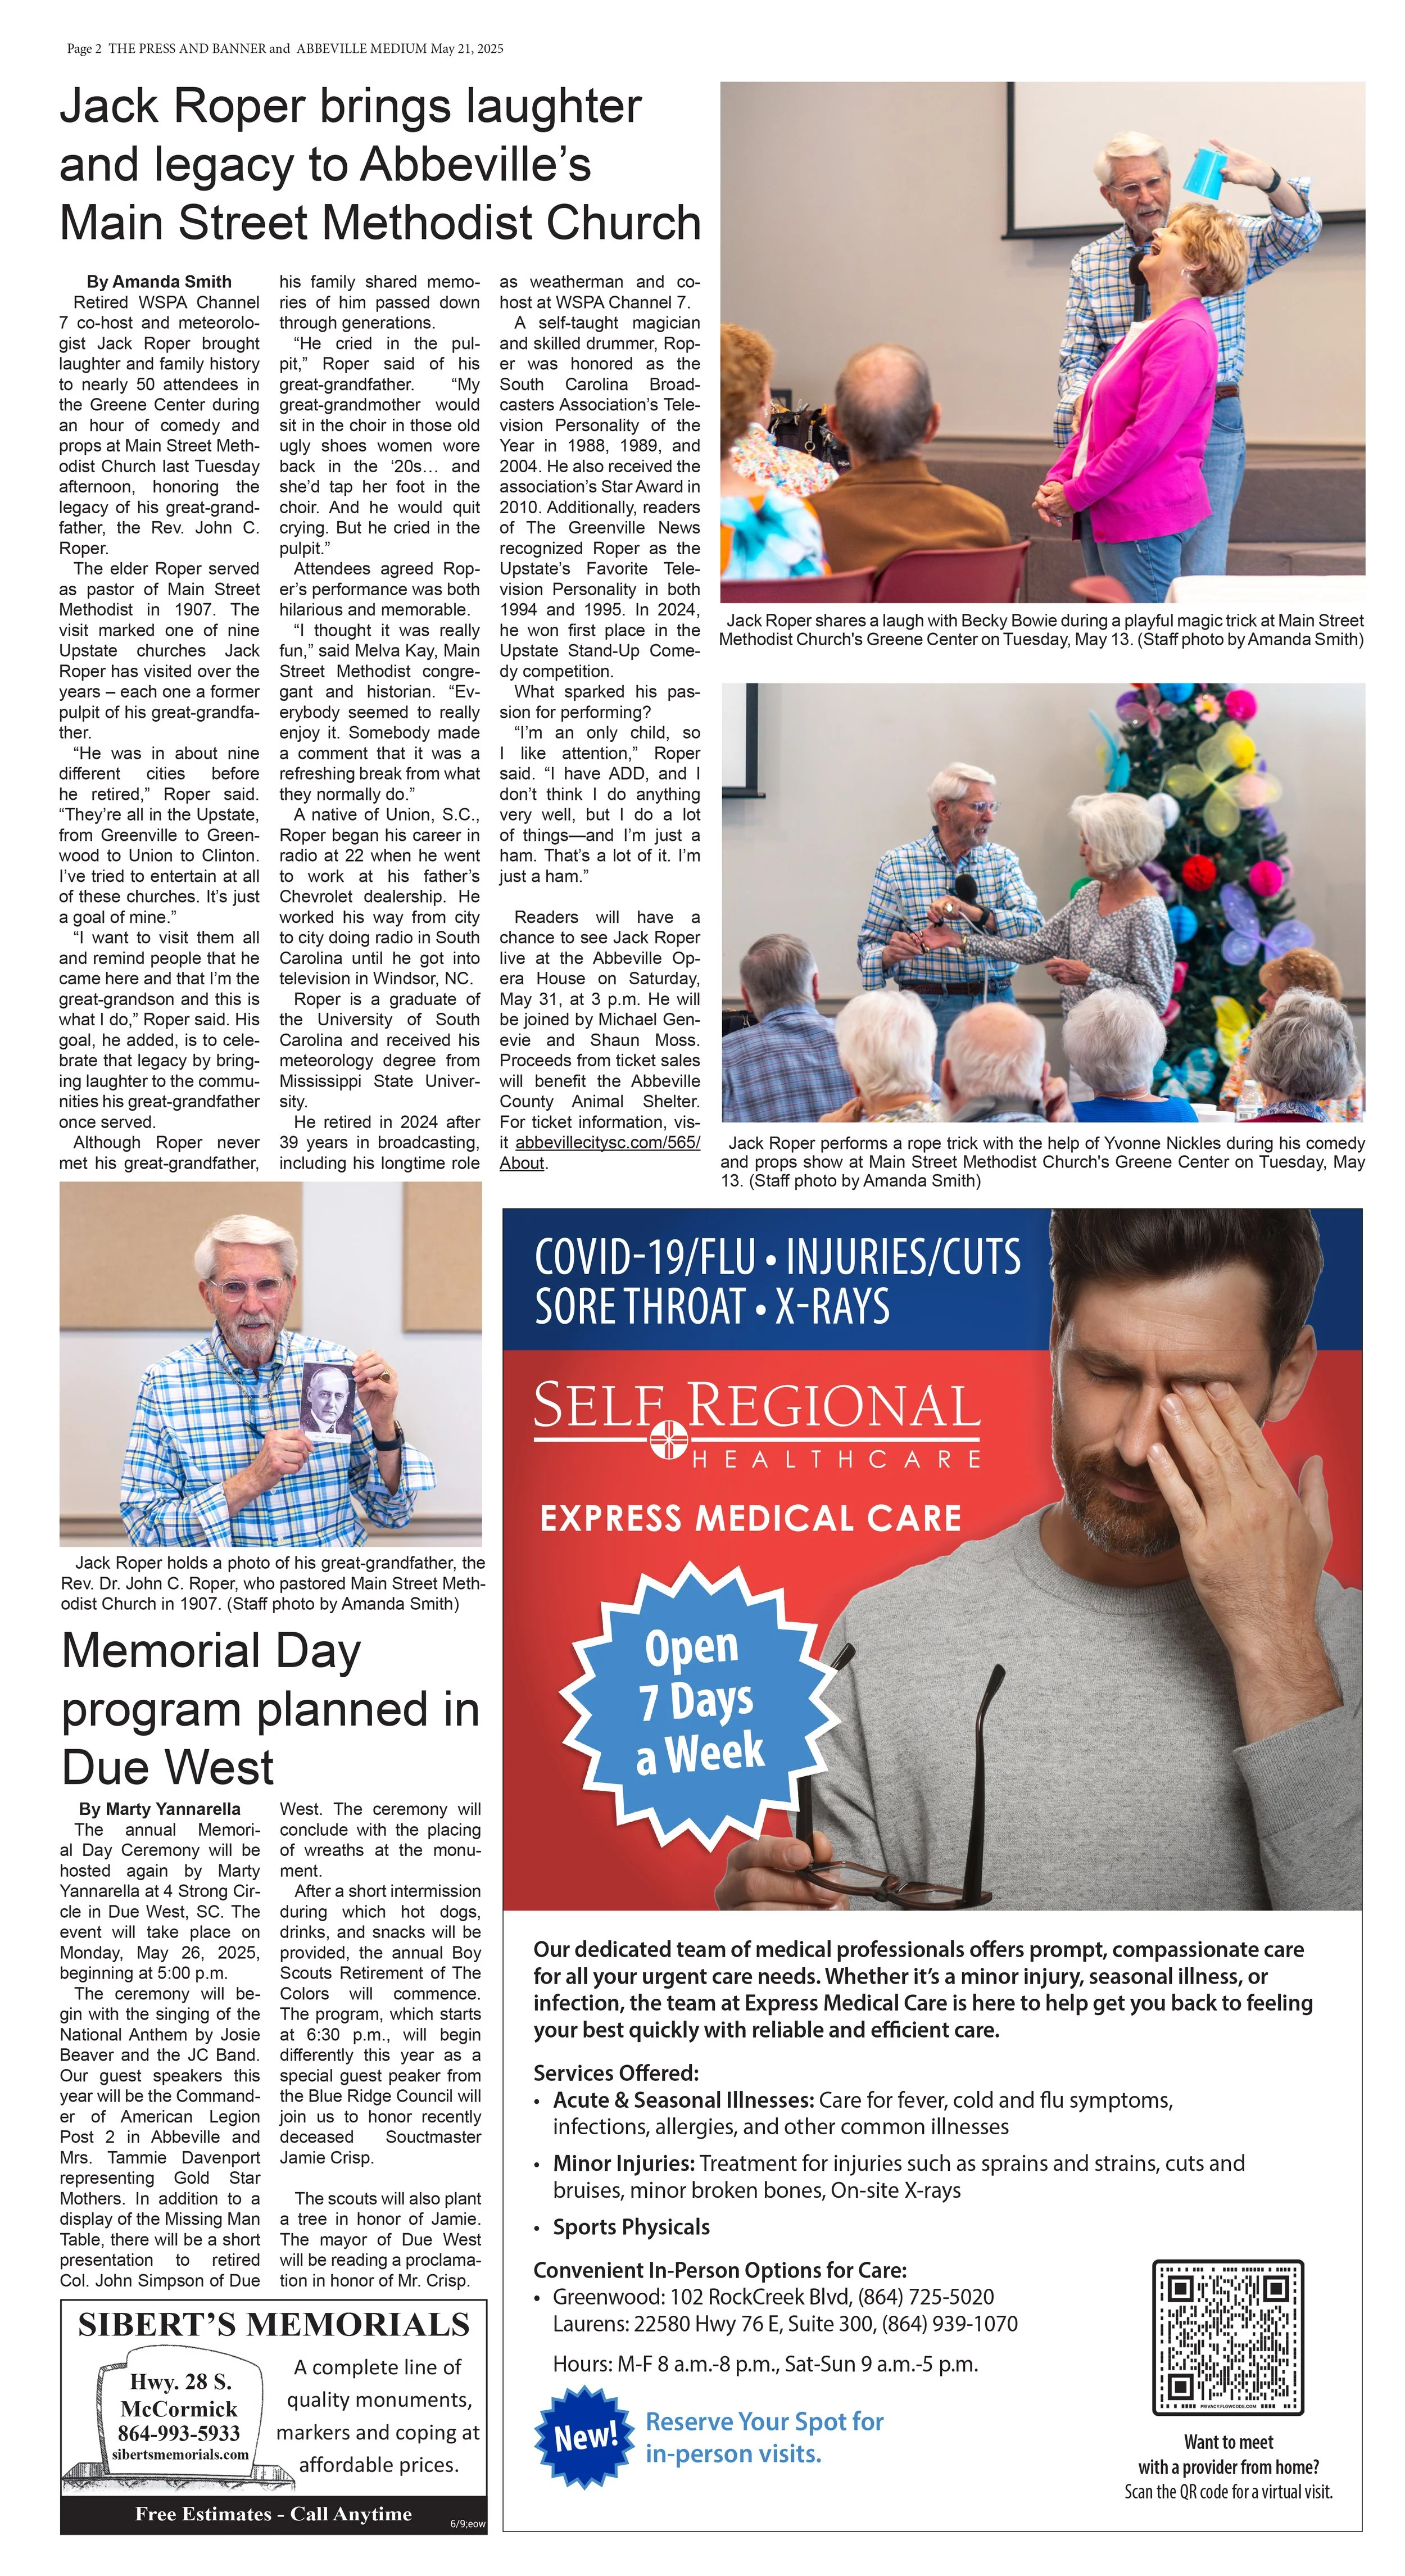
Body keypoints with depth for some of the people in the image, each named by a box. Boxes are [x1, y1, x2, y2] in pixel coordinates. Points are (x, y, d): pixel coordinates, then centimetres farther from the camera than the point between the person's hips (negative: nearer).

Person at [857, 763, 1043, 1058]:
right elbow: (872, 943, 4)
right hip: (930, 1007, -2)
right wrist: (889, 954, -20)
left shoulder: (1002, 861, 10)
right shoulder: (896, 864, 3)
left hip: (996, 1004, 3)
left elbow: (1034, 924, -6)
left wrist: (974, 912, -21)